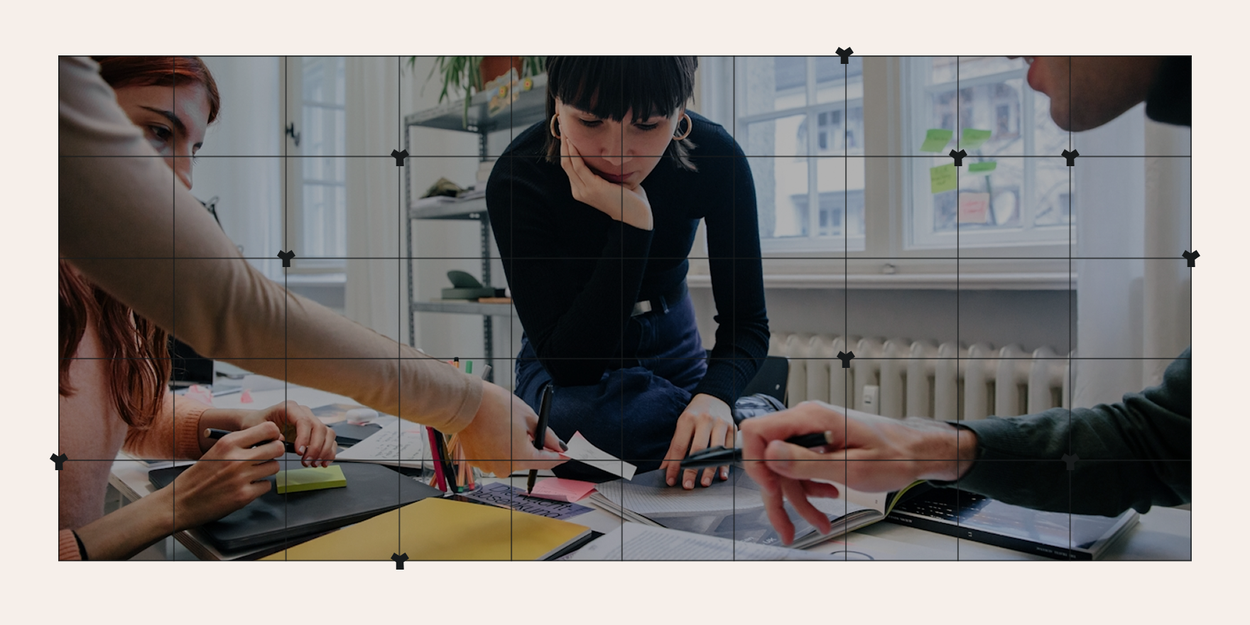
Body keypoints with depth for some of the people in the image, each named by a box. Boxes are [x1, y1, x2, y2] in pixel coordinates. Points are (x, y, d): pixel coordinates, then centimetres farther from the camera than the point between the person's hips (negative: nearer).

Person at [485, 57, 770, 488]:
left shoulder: (716, 157, -20)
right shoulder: (518, 177, -27)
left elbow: (746, 322, -15)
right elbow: (569, 366, -31)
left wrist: (715, 395, -37)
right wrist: (631, 226, -39)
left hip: (672, 345, 2)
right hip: (571, 365, -1)